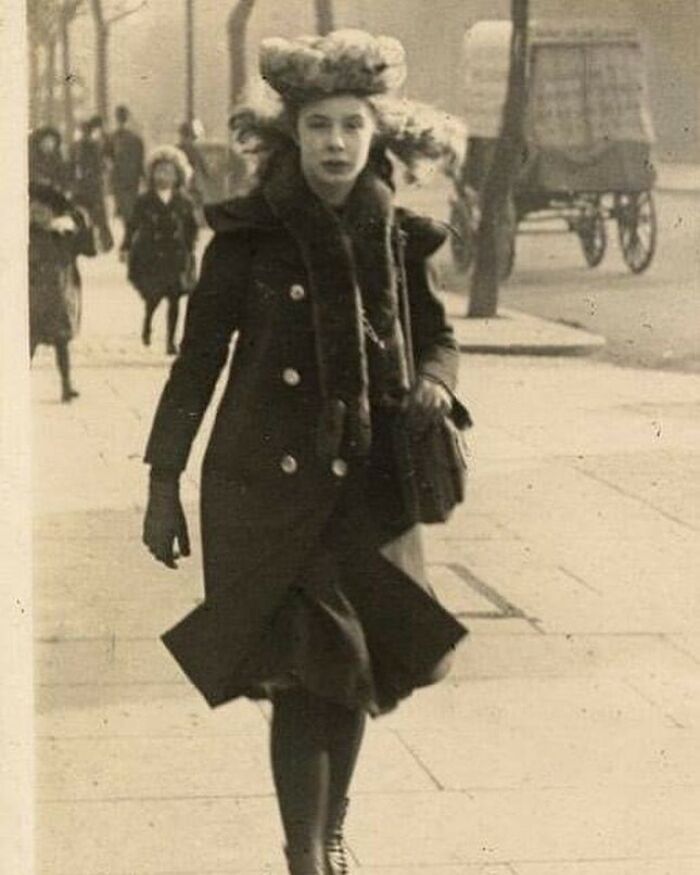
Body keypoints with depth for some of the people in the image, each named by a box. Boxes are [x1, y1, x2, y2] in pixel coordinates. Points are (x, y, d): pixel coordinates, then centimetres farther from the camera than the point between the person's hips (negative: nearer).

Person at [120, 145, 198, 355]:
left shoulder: (183, 202, 4)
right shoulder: (144, 201, 0)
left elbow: (191, 228, 12)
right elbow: (132, 225, 1)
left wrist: (189, 250, 6)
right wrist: (126, 247, -5)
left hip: (175, 257, 2)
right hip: (149, 256, -2)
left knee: (174, 298, -1)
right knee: (153, 295, -6)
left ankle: (171, 340, 8)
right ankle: (147, 324, 27)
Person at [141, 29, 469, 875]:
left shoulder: (398, 239, 4)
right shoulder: (248, 235, -5)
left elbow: (437, 336, 17)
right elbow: (197, 358, -1)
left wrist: (433, 382, -6)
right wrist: (163, 482, -2)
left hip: (367, 488, 3)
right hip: (264, 487, -3)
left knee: (354, 669, 10)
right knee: (307, 671, -10)